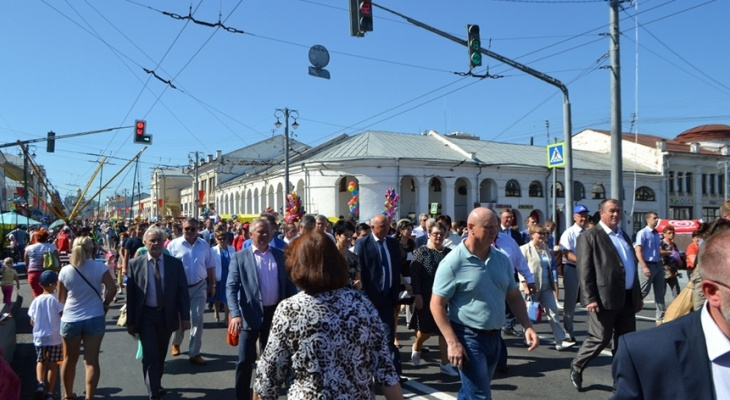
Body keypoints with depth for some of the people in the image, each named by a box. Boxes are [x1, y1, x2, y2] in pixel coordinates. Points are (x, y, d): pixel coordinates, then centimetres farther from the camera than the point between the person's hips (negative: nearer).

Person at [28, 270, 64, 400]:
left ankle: (40, 383, -4)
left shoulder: (36, 300, -1)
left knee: (40, 361, 20)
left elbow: (32, 322, 4)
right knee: (53, 364, 7)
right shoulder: (56, 299, -11)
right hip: (55, 337, -3)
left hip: (39, 337, 3)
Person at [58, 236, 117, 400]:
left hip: (70, 319, 2)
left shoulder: (65, 270, -5)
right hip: (94, 318, -1)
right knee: (91, 360, 4)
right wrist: (105, 304, 3)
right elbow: (112, 288, -13)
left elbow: (61, 298, 3)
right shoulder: (99, 267, -10)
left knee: (69, 359, 19)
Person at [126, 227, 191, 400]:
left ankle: (156, 384, 39)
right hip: (146, 315, -2)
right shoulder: (135, 264, -4)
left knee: (160, 355, 17)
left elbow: (183, 292, -1)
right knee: (150, 355, -6)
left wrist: (185, 317, -6)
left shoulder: (175, 263, -2)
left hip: (167, 315, 2)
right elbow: (130, 294, -3)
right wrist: (130, 321, -4)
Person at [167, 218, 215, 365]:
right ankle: (176, 343, 43)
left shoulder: (204, 245, 0)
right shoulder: (174, 245, -8)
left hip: (199, 287, 1)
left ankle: (194, 353, 7)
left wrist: (212, 285, 5)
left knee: (197, 319, -1)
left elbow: (210, 266, 6)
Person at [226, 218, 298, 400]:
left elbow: (289, 284, 7)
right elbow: (231, 287, -10)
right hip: (251, 314, -3)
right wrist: (235, 314, -23)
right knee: (245, 360, -1)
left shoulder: (280, 255, 4)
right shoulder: (239, 257, -5)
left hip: (275, 313, 3)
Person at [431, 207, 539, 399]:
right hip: (468, 337, -6)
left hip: (494, 336, 6)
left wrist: (528, 327, -1)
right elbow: (437, 305, -14)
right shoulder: (453, 262, -15)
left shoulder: (502, 259, 4)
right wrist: (453, 343, -20)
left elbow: (514, 296, 12)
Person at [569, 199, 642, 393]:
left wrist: (638, 295, 19)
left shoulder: (624, 236, 18)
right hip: (604, 298, -7)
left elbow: (632, 266, 22)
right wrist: (590, 298, -19)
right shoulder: (589, 237, -6)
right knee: (600, 339, -2)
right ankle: (576, 367, 19)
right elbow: (584, 270, -13)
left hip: (627, 298, 7)